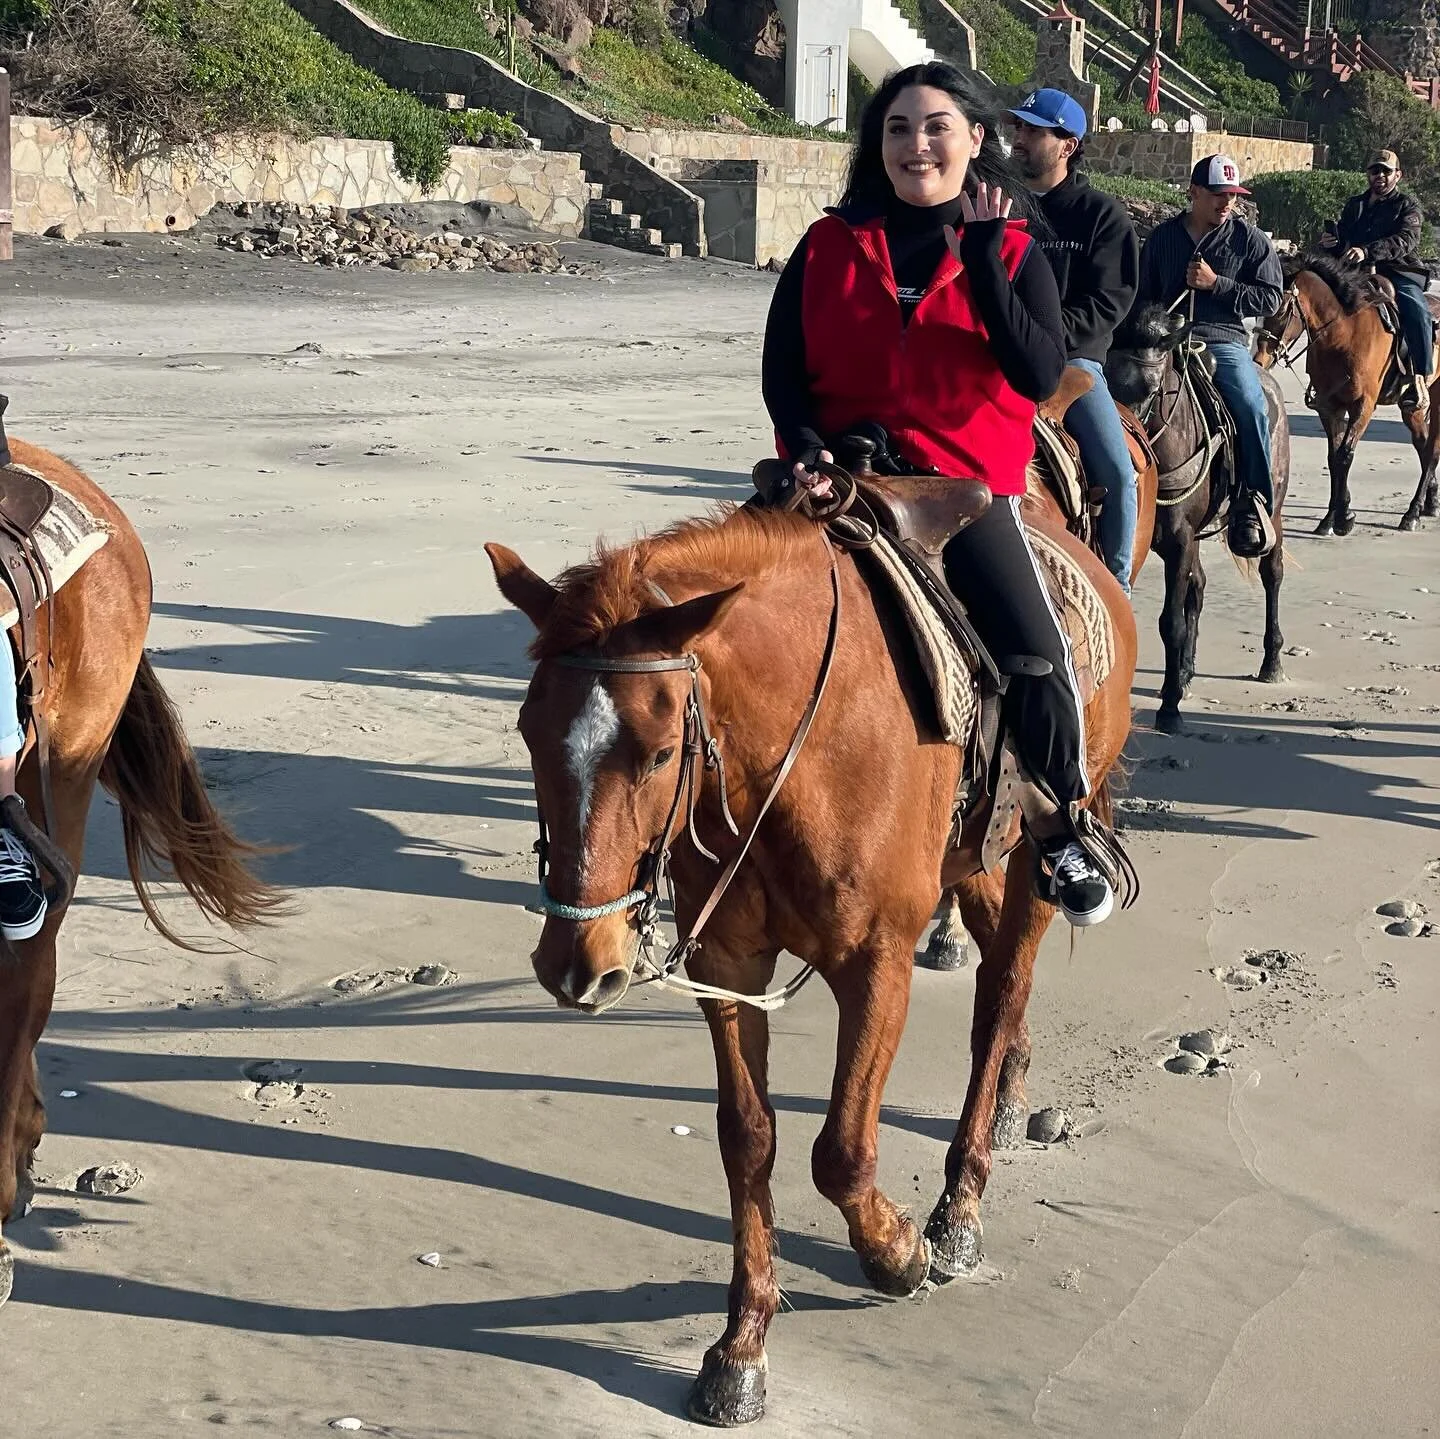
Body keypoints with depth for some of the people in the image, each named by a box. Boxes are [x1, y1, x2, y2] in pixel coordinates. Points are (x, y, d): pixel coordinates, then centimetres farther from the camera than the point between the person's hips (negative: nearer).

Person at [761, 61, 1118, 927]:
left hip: (967, 480, -2)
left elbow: (1042, 376, -11)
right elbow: (782, 367, 5)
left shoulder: (1012, 251, 2)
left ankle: (1060, 829, 7)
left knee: (1036, 654, -18)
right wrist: (806, 449, -13)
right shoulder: (830, 246, 5)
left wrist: (982, 261, -17)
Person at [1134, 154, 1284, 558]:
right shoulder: (1163, 237, 13)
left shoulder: (1251, 240, 6)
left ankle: (1254, 501, -17)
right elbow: (1142, 296, 22)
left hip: (1224, 340, -2)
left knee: (1252, 408, -28)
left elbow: (1271, 297, 0)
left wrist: (1216, 283, -9)